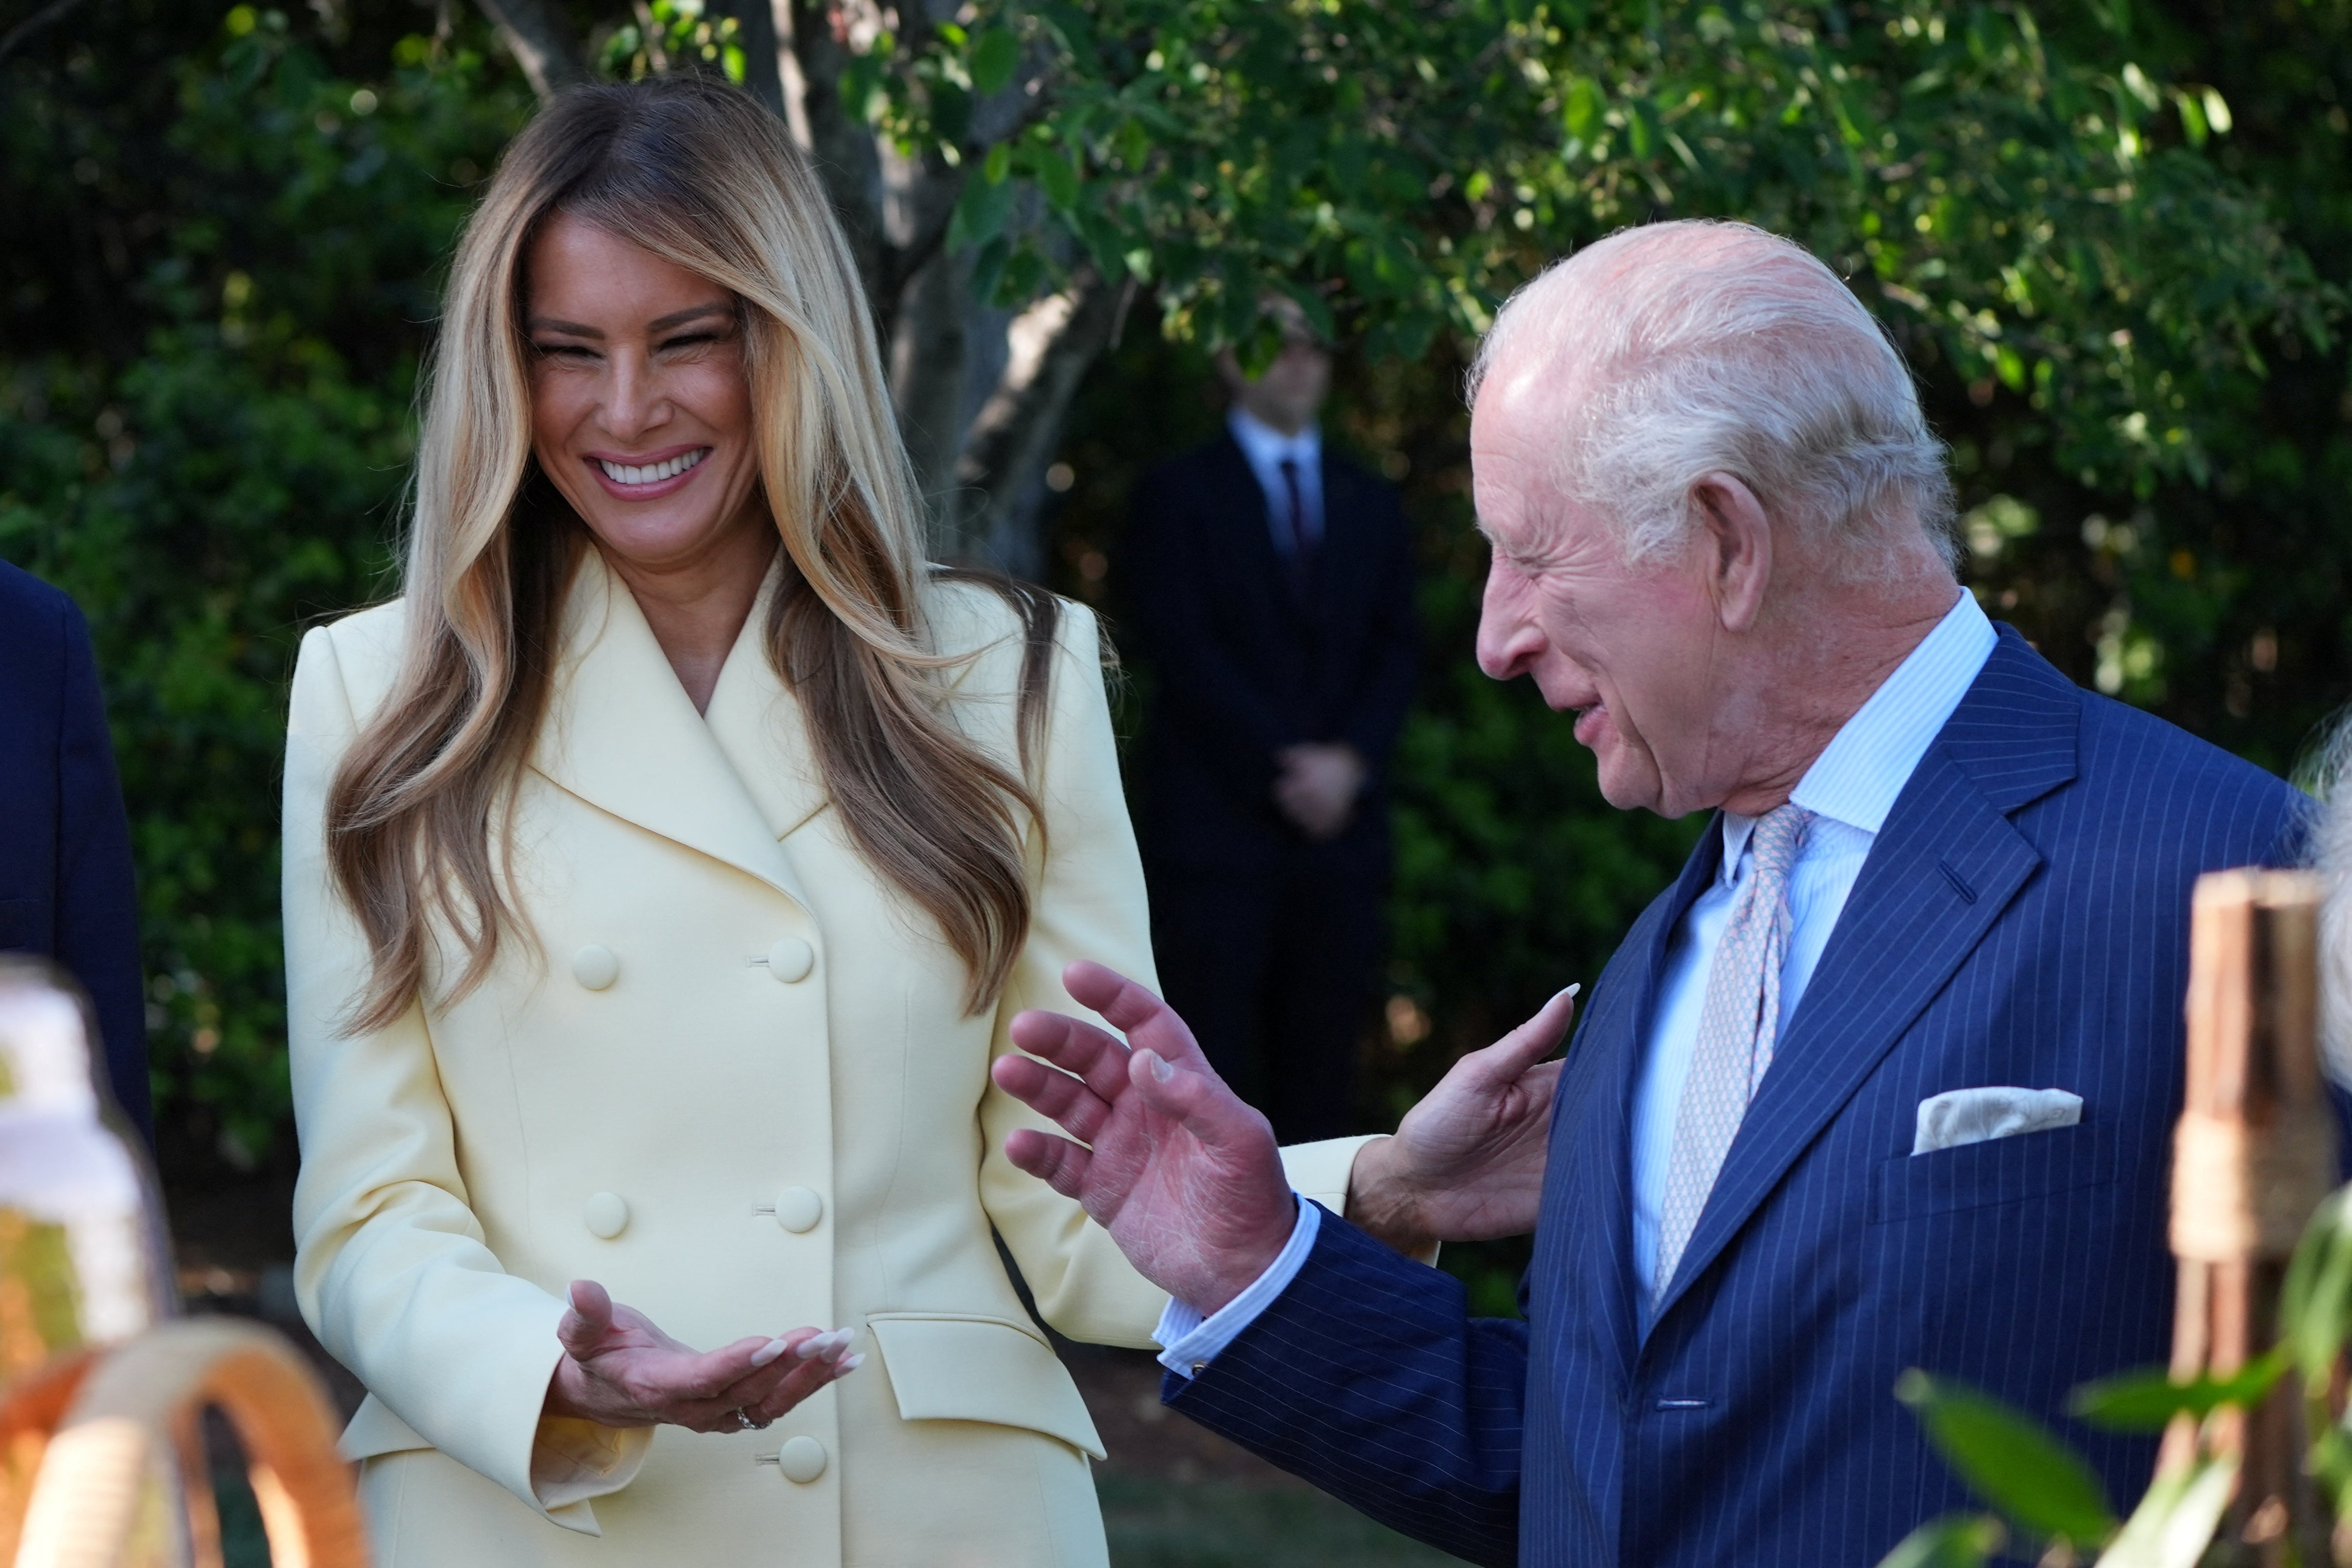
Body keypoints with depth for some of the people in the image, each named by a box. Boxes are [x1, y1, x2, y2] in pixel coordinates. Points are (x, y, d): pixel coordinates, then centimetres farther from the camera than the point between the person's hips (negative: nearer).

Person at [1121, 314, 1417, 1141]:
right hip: (1217, 824, -4)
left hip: (1340, 823, 4)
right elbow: (1181, 652, -4)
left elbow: (1396, 648, 12)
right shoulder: (1179, 494, 5)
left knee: (1319, 1076, 1)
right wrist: (1280, 764, -11)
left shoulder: (1370, 504, 18)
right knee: (1210, 1071, -7)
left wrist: (1350, 758, -6)